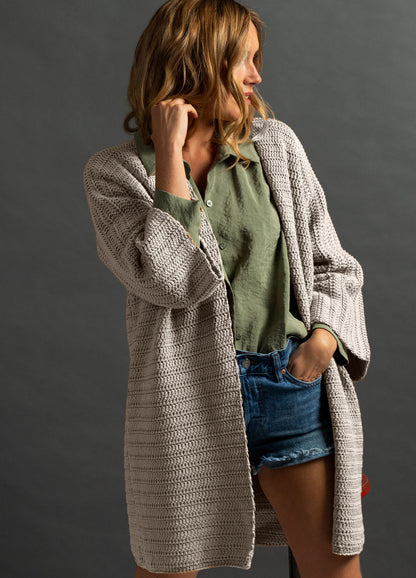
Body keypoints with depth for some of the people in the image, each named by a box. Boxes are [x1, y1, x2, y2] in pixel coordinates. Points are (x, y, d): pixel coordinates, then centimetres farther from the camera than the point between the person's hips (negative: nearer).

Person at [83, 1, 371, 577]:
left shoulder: (275, 144, 7)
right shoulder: (114, 171, -3)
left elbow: (329, 261, 12)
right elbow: (170, 280, -18)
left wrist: (324, 334, -7)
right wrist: (170, 153, -14)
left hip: (295, 383, 3)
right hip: (190, 394, -3)